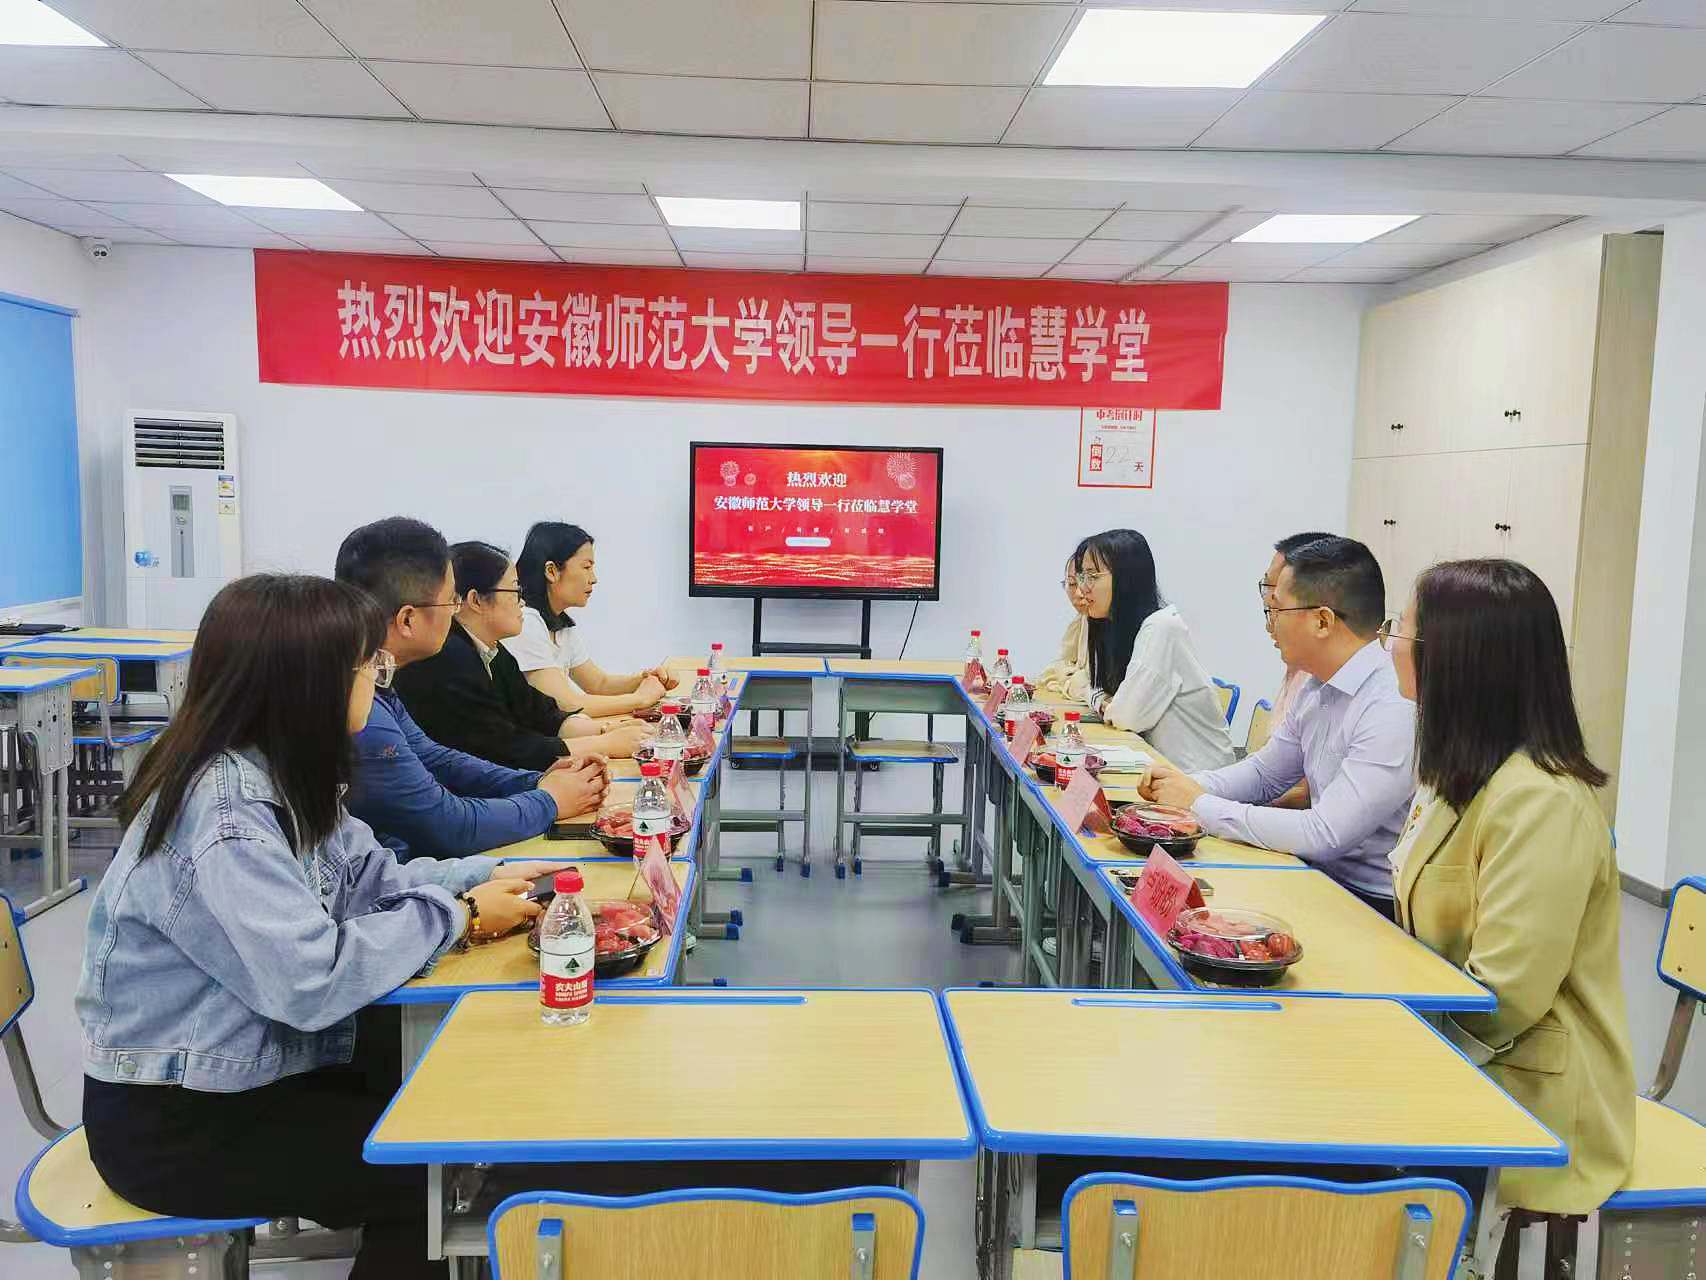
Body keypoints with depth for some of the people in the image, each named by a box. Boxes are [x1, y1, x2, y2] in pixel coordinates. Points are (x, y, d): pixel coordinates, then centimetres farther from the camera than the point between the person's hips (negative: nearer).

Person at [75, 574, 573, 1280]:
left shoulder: (279, 779, 0)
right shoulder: (221, 819, -28)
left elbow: (367, 879, 7)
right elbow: (313, 981, -32)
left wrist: (487, 876, -7)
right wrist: (455, 916, -21)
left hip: (249, 1072, 8)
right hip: (175, 1125, -8)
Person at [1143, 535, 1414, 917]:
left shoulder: (1395, 709, -24)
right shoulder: (1317, 690, 5)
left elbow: (1323, 835, -27)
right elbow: (1266, 772, 19)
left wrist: (1200, 805, -18)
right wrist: (1189, 785, -1)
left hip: (1373, 906, -8)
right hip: (1321, 873, 8)